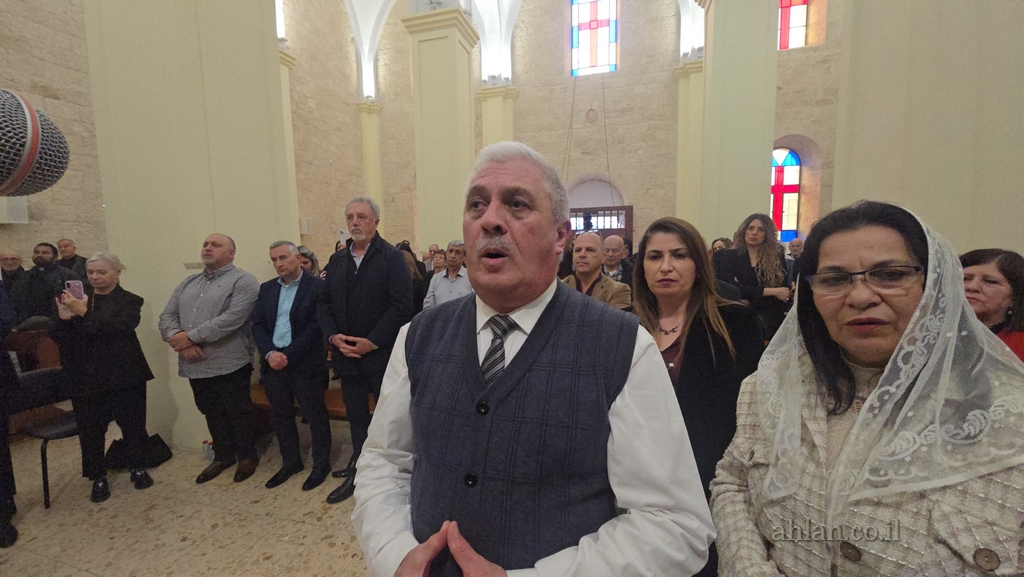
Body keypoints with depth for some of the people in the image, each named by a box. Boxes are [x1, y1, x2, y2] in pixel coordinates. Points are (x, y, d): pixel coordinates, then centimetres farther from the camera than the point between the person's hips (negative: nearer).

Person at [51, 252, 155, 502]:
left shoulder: (129, 301, -4)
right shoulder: (77, 298, 6)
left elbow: (117, 329, -20)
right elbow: (59, 338, 4)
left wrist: (85, 313, -27)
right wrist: (64, 318, -15)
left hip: (123, 375, -3)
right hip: (85, 376, 3)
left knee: (132, 424, 9)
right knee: (90, 430, 7)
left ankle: (137, 468, 29)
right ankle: (98, 478, 24)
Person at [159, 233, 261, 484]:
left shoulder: (243, 282, -10)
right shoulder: (188, 283, 15)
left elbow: (232, 319, -21)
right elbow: (167, 316, 8)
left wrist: (191, 336, -17)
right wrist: (178, 339, -12)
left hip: (229, 366, -7)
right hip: (196, 365, 7)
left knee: (238, 413, 7)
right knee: (212, 414, 19)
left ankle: (247, 456, 27)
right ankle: (223, 456, 37)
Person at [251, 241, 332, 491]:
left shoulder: (317, 286, -8)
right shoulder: (267, 288, 10)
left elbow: (316, 326, -13)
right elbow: (258, 325, 7)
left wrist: (288, 355, -16)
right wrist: (270, 353, -10)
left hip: (304, 363, -5)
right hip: (273, 363, 6)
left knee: (315, 415, 6)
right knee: (280, 416, 16)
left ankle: (321, 463, 23)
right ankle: (290, 462, 34)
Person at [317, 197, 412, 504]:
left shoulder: (392, 257, -9)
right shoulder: (337, 260, 10)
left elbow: (402, 306, -16)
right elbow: (323, 302, 10)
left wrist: (371, 342, -17)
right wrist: (333, 336, -6)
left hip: (382, 353, -5)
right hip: (347, 354, 5)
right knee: (356, 415, 17)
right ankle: (358, 471, 34)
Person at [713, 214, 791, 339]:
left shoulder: (777, 257, 7)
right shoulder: (729, 256, 2)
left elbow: (784, 290, -4)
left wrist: (747, 291, -16)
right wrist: (772, 292, -11)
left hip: (770, 321, 2)